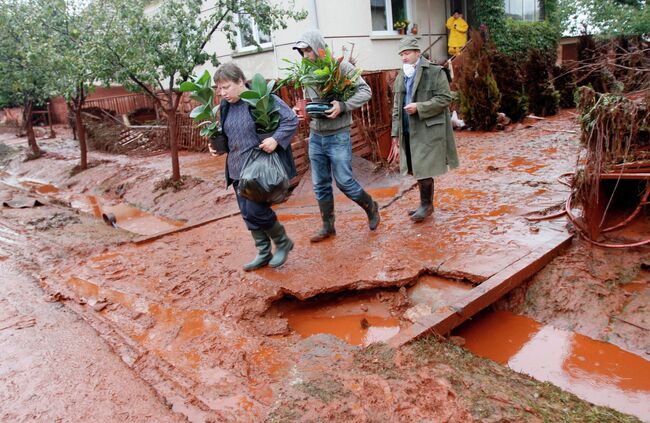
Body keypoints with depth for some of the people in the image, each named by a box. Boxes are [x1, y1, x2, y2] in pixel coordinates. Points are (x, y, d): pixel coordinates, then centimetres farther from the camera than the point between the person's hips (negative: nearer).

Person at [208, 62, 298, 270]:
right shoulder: (226, 106, 8)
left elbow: (292, 120, -11)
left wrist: (276, 139, -24)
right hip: (238, 169, 7)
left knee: (256, 211, -10)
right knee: (248, 214, 10)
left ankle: (283, 242, 16)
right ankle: (264, 253, 26)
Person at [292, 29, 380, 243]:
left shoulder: (341, 66, -10)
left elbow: (365, 91, -11)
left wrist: (343, 106, -24)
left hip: (338, 136, -6)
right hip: (315, 137, 6)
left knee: (344, 181, -2)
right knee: (320, 185, 10)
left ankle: (371, 207, 25)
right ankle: (328, 226, 24)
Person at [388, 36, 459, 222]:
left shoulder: (435, 72, -4)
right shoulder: (400, 77, 15)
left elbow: (445, 98, -10)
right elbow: (397, 108, 16)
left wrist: (419, 107, -19)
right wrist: (395, 134, 12)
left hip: (428, 130, -6)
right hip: (408, 131, 6)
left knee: (423, 168, -7)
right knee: (417, 169, 11)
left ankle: (426, 205, 9)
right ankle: (426, 204, 23)